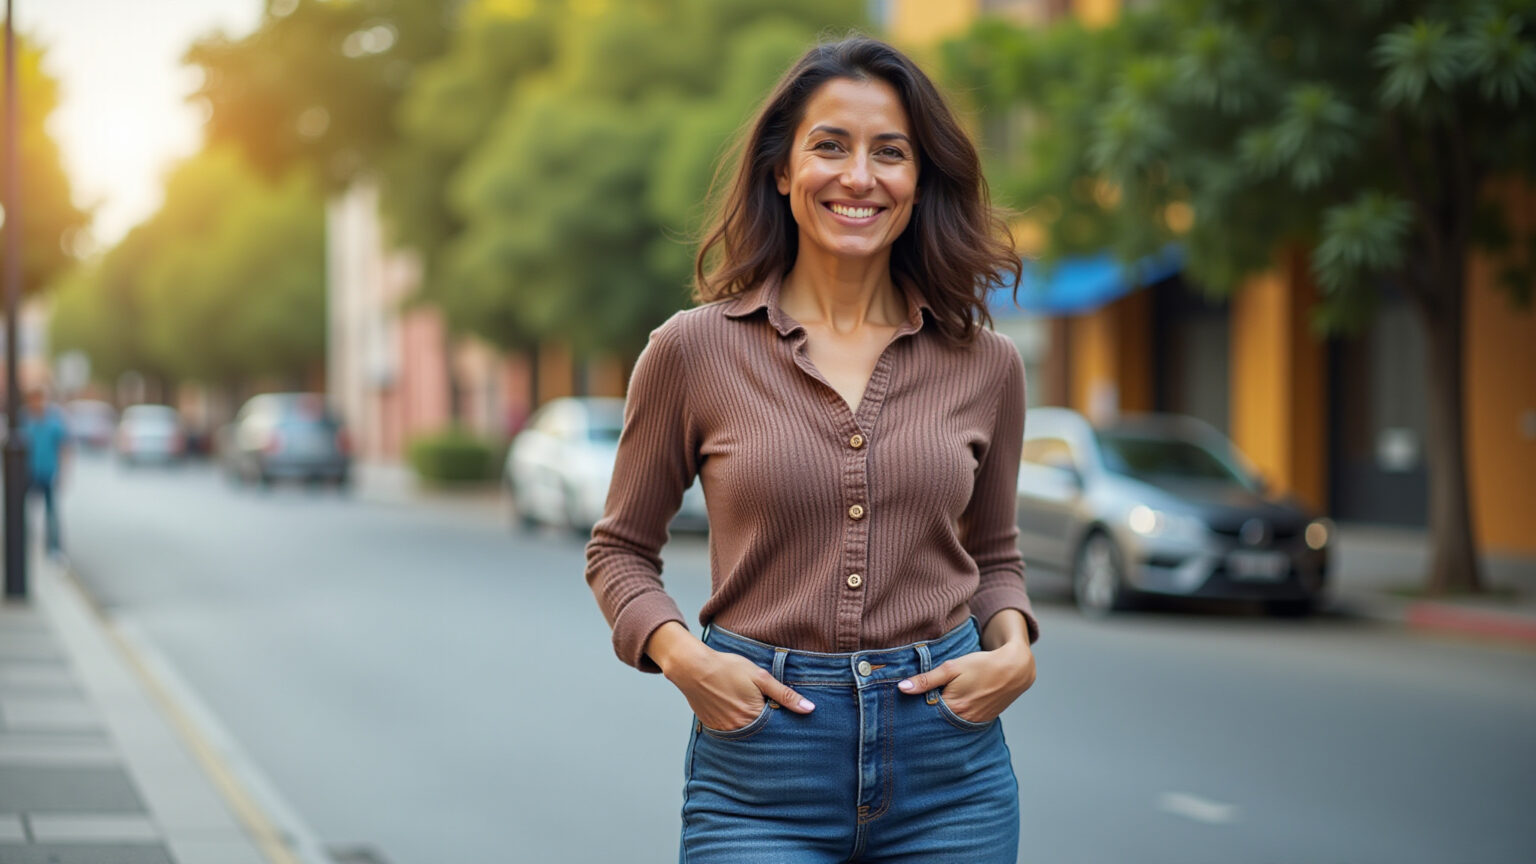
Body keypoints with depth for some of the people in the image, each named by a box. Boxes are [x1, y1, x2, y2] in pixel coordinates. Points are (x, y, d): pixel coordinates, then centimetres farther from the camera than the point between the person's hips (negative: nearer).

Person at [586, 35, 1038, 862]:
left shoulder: (984, 364, 4)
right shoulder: (694, 349, -2)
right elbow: (620, 548, 8)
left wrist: (1013, 649, -1)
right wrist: (679, 654, -9)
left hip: (948, 769, 2)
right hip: (761, 770, -2)